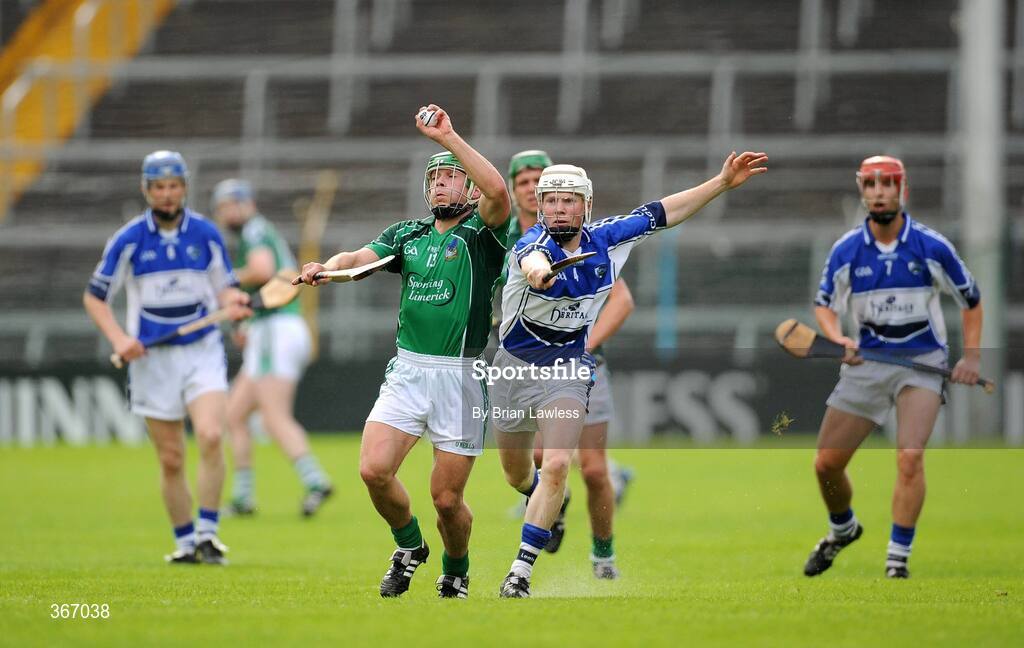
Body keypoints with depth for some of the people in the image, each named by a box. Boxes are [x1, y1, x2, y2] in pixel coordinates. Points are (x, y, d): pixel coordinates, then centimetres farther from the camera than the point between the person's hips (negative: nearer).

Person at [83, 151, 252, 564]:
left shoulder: (206, 234, 1)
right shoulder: (129, 240, -3)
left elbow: (225, 287, 10)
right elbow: (94, 297, 4)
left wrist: (232, 303, -14)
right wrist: (118, 338, -11)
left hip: (203, 352, 0)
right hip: (152, 358, 0)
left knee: (210, 436, -22)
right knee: (170, 460, 2)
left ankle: (207, 532, -12)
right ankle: (184, 541, 18)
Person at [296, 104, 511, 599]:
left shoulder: (481, 233, 0)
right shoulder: (407, 234, 15)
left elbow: (498, 191, -21)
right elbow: (360, 257, 0)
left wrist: (447, 137, -21)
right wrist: (327, 267, -22)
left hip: (462, 377, -4)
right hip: (407, 370, 4)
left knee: (446, 497, -2)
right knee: (374, 469, -13)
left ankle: (455, 573, 27)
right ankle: (409, 547, 15)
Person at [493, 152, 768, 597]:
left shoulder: (604, 239, -7)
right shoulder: (533, 244, -21)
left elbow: (661, 213, 5)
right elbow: (531, 259, -48)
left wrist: (722, 182, 0)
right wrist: (538, 271, -73)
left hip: (567, 372, 1)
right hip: (514, 366, -1)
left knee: (556, 468, -20)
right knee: (517, 477, 16)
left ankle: (520, 573, -15)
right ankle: (546, 502, 52)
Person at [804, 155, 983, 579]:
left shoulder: (932, 247, -7)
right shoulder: (846, 251, -3)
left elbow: (970, 300, 5)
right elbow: (824, 304, 7)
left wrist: (971, 357, -4)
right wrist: (839, 339, -14)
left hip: (922, 363, -3)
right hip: (867, 362, 3)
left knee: (910, 456, -22)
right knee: (827, 463, 1)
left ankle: (898, 560, -14)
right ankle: (842, 529, 32)